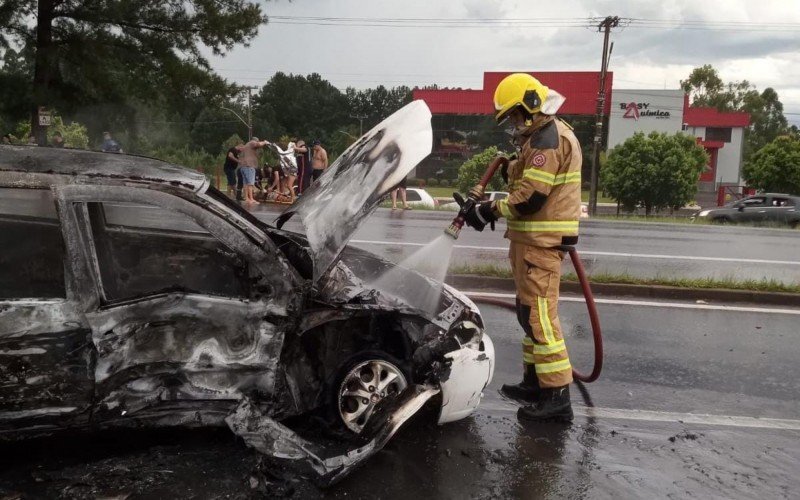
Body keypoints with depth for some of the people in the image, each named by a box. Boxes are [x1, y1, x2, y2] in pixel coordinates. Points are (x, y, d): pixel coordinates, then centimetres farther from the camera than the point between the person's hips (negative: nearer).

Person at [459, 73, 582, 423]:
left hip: (539, 241, -11)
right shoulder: (546, 135, 20)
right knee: (532, 311, 16)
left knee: (538, 314, -10)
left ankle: (557, 396, -6)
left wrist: (489, 211, -14)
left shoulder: (548, 138, -15)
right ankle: (535, 381, 27)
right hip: (534, 238, 11)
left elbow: (530, 198, -22)